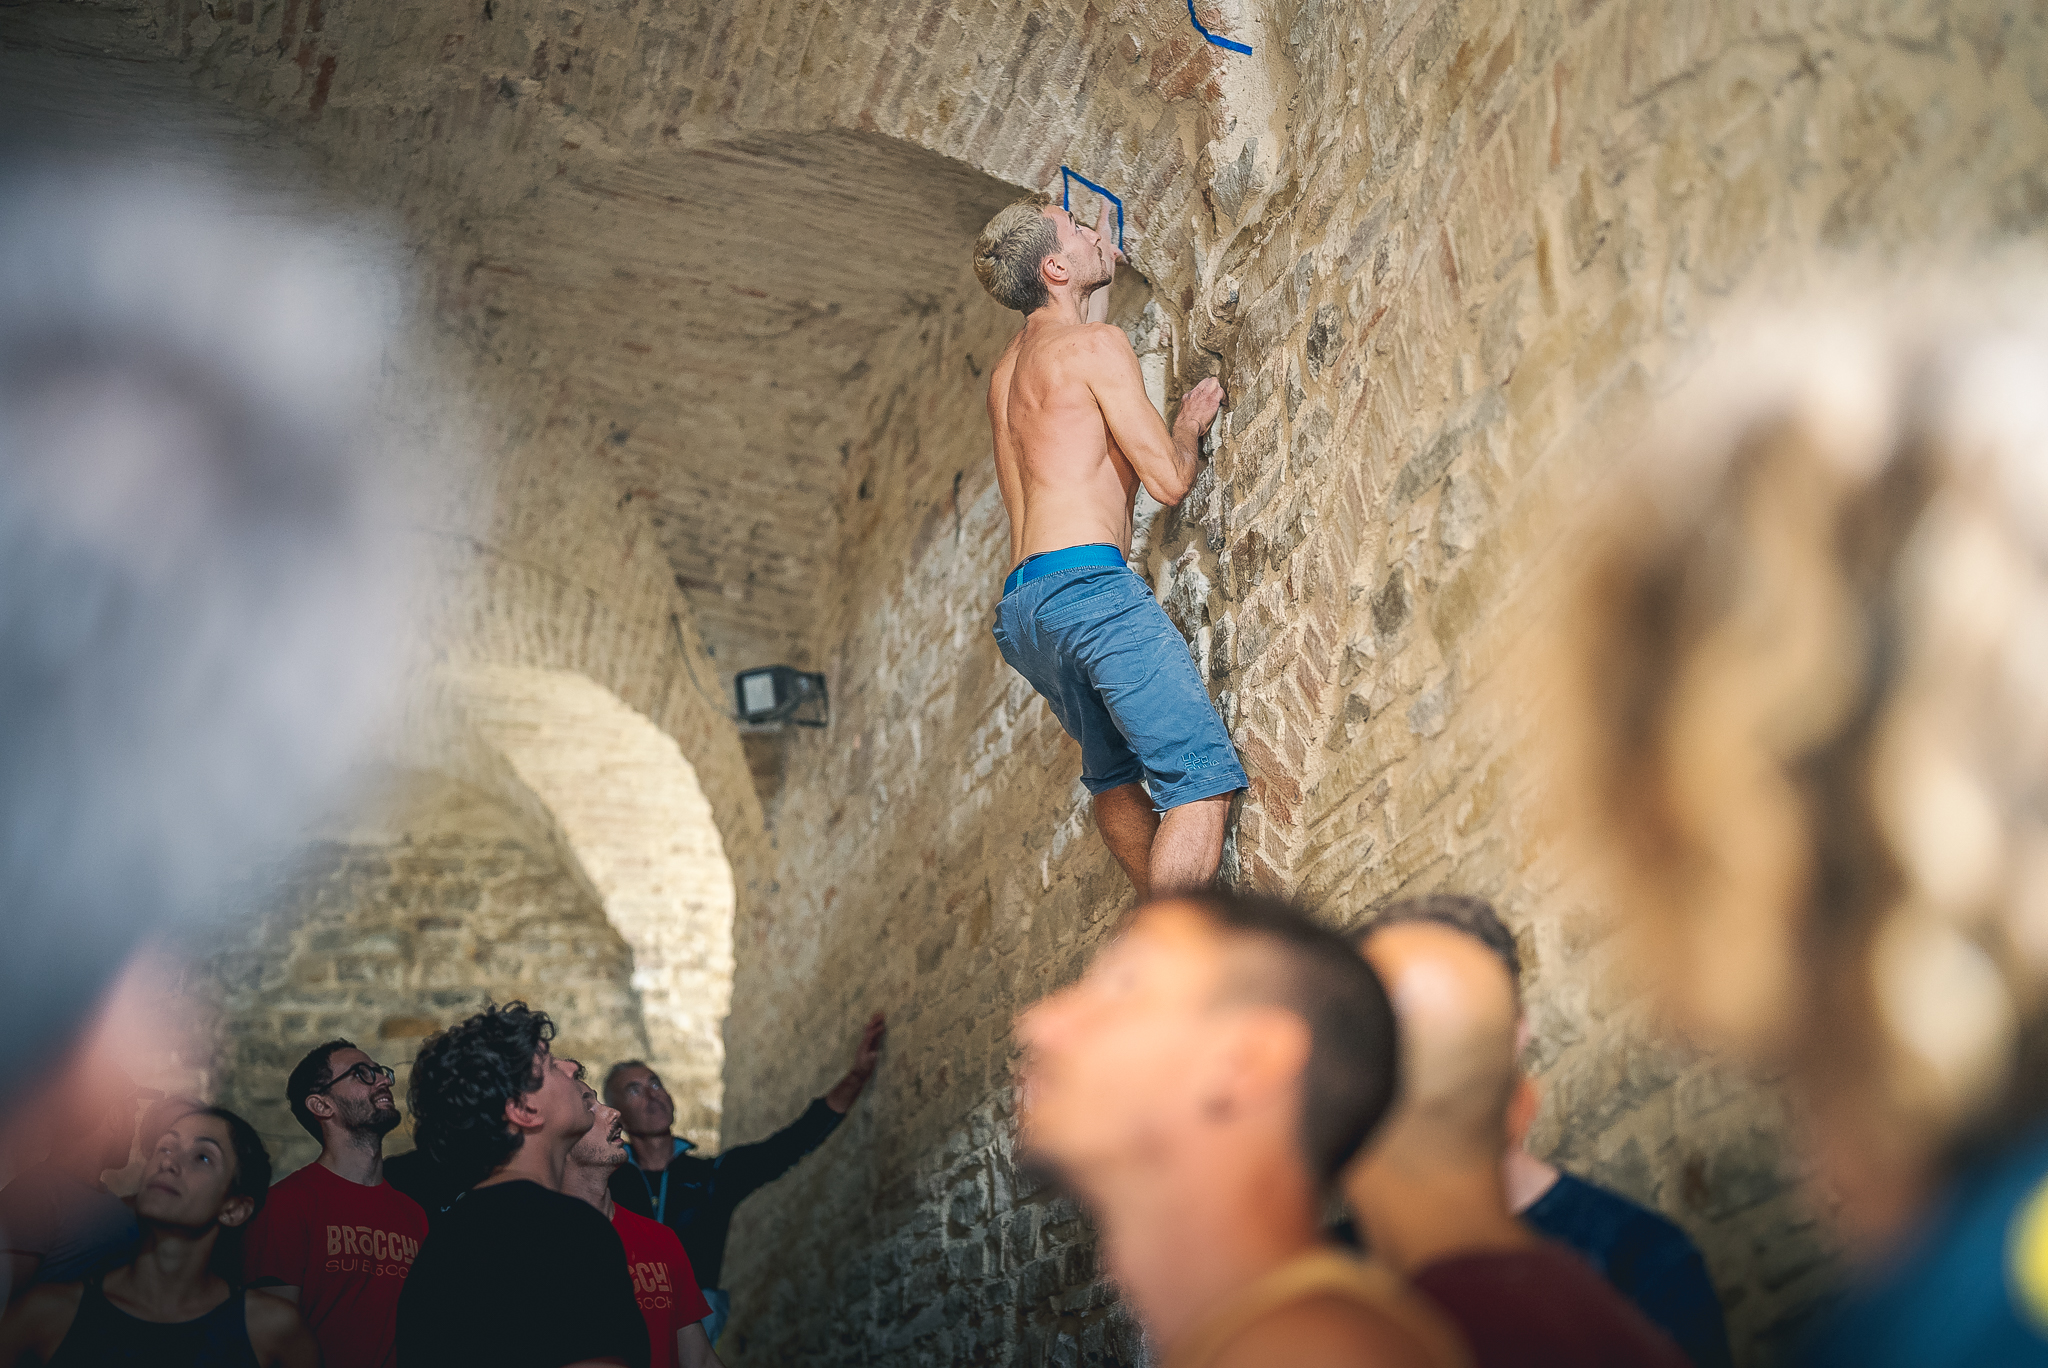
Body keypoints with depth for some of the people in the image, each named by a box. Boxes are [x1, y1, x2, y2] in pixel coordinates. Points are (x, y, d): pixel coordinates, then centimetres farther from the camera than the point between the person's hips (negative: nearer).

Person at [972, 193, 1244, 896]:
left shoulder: (1007, 370, 24)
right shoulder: (1095, 344, -2)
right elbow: (1168, 479, -6)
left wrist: (1102, 269, 56)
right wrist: (1192, 422, 15)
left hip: (1019, 611, 9)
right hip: (1087, 583, -9)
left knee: (1117, 773, 25)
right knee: (1203, 776, -13)